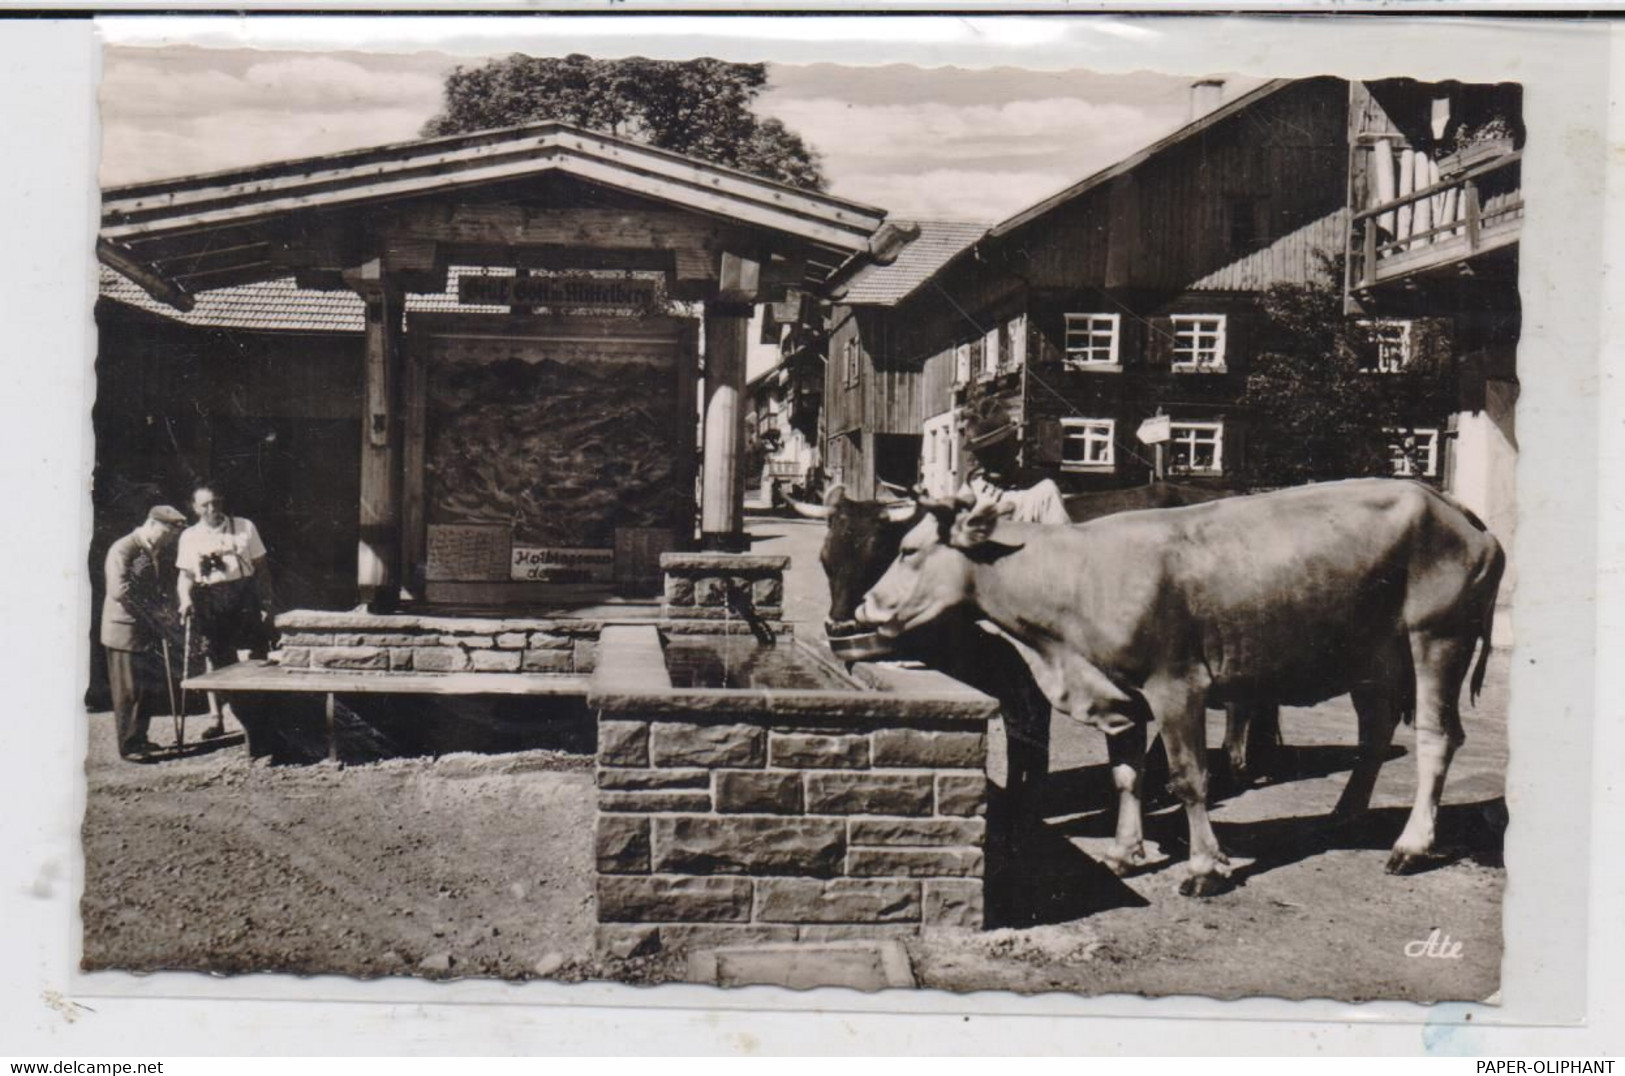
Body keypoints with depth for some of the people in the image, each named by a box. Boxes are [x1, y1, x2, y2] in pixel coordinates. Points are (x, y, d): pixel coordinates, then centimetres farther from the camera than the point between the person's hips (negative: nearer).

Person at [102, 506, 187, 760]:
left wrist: (165, 610, 1)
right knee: (128, 693, -2)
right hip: (124, 631, -9)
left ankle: (139, 739, 25)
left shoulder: (154, 552, 14)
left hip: (148, 633, 9)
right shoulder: (122, 550, -14)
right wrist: (155, 615, -21)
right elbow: (120, 591, -23)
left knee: (148, 689, 14)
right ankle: (127, 747, 6)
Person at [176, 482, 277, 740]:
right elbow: (185, 574, 5)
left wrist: (267, 599, 1)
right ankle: (217, 719, 12)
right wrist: (186, 600, -12)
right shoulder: (189, 536, 6)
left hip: (243, 595, -1)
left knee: (254, 656, -2)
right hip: (209, 600, 1)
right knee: (214, 658, 5)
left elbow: (260, 567, 7)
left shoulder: (245, 527, 4)